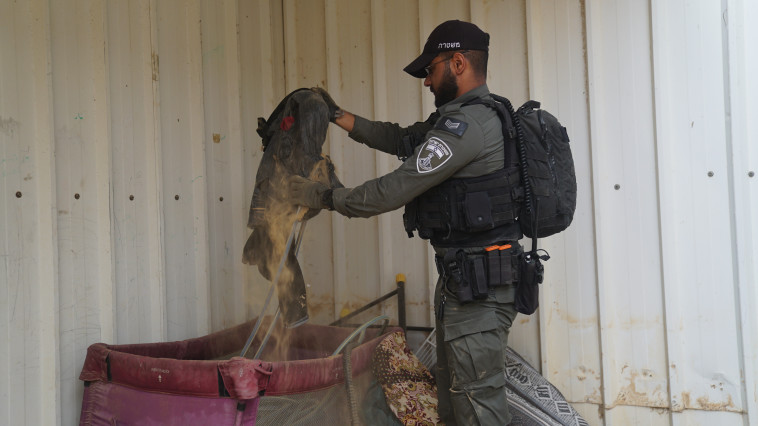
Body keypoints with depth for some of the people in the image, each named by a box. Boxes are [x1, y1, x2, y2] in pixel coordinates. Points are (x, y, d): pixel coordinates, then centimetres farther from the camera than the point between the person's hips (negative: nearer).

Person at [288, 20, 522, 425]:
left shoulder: (466, 125, -19)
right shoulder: (473, 117, 14)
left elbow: (394, 190, -18)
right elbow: (398, 138, 22)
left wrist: (325, 197, -7)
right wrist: (336, 114, 22)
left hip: (479, 283, -11)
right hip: (459, 276, 11)